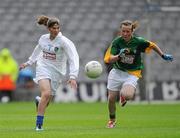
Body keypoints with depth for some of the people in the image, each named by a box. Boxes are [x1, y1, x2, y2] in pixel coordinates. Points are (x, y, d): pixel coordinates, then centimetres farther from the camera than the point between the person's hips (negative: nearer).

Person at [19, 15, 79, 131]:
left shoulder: (64, 41, -13)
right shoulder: (43, 39, 0)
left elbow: (73, 58, -20)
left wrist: (73, 77, -30)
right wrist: (28, 63, 32)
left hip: (56, 71, 0)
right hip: (43, 68, 1)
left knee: (46, 101, 5)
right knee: (46, 93, -25)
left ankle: (39, 101, 47)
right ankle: (39, 124, -18)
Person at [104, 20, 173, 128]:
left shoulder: (138, 42, -12)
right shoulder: (116, 42, -10)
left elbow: (152, 45, 7)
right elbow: (110, 59, -16)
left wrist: (163, 56, 10)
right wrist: (119, 56, -35)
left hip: (132, 74, -2)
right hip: (117, 72, 2)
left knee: (127, 95, -29)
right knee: (111, 98, 1)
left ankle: (123, 95, 12)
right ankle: (112, 120, 31)